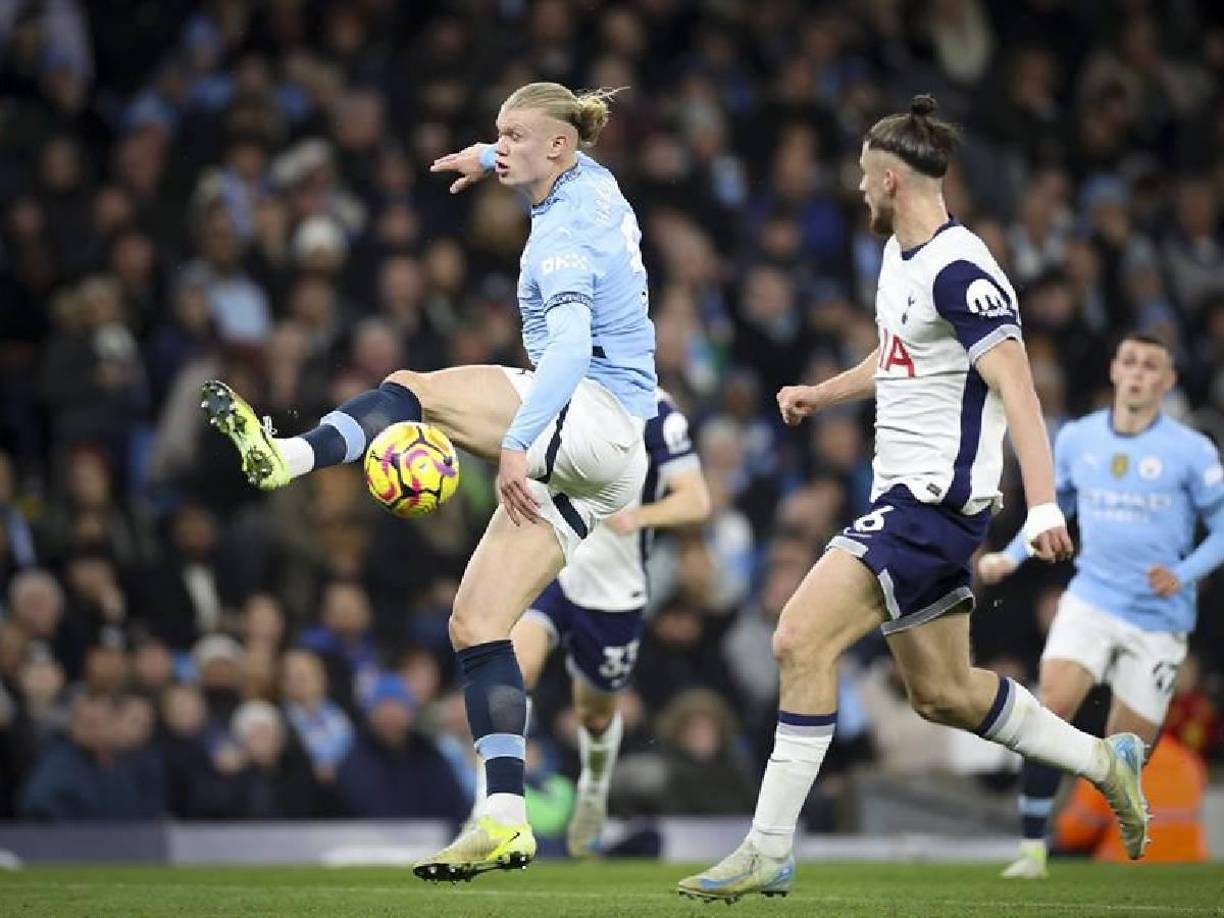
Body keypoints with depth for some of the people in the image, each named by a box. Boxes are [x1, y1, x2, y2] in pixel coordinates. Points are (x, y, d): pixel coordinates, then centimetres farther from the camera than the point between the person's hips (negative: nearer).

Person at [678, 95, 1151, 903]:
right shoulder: (900, 256, 13)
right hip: (905, 496, 10)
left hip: (936, 499, -10)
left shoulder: (959, 271, -17)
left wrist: (1043, 505, -30)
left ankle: (769, 852, -14)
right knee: (941, 693, 16)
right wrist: (822, 394, 27)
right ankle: (1105, 762, 32)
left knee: (802, 640, -18)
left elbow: (1017, 390, -23)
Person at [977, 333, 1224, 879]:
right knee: (1051, 709, -20)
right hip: (1091, 600, 2)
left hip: (1158, 619, -2)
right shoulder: (1076, 439, 4)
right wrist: (1010, 557, 5)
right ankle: (1033, 848, -15)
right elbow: (1055, 505, 20)